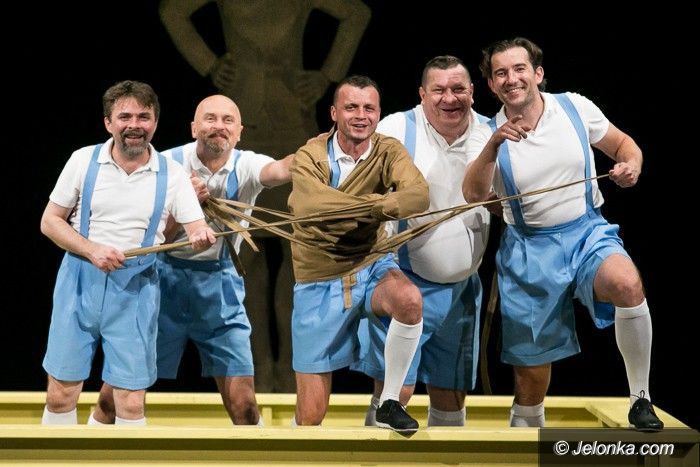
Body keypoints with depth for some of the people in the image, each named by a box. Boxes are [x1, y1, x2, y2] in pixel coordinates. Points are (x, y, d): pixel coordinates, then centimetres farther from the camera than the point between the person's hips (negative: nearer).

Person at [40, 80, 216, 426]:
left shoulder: (171, 174, -1)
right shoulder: (84, 160, -1)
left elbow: (198, 232, -3)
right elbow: (50, 221, 4)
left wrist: (201, 238, -29)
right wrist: (92, 250, -13)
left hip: (136, 289, 0)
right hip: (80, 281, 0)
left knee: (131, 404, -1)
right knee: (60, 394, 3)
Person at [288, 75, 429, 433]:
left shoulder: (388, 151, -5)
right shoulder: (310, 156, -11)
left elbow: (418, 196, -26)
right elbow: (308, 205, -33)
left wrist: (365, 207, -38)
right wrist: (379, 203, -28)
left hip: (370, 268, 1)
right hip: (319, 283, -1)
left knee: (409, 299, -35)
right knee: (310, 416, -4)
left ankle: (389, 404, -14)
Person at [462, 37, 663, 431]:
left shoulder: (575, 107, -1)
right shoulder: (487, 135, -3)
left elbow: (622, 144, 12)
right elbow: (473, 194, -21)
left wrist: (631, 165, -11)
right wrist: (493, 145, -37)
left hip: (588, 233, -1)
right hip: (528, 250, 1)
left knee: (627, 284, -35)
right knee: (531, 374, 4)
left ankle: (640, 399, -20)